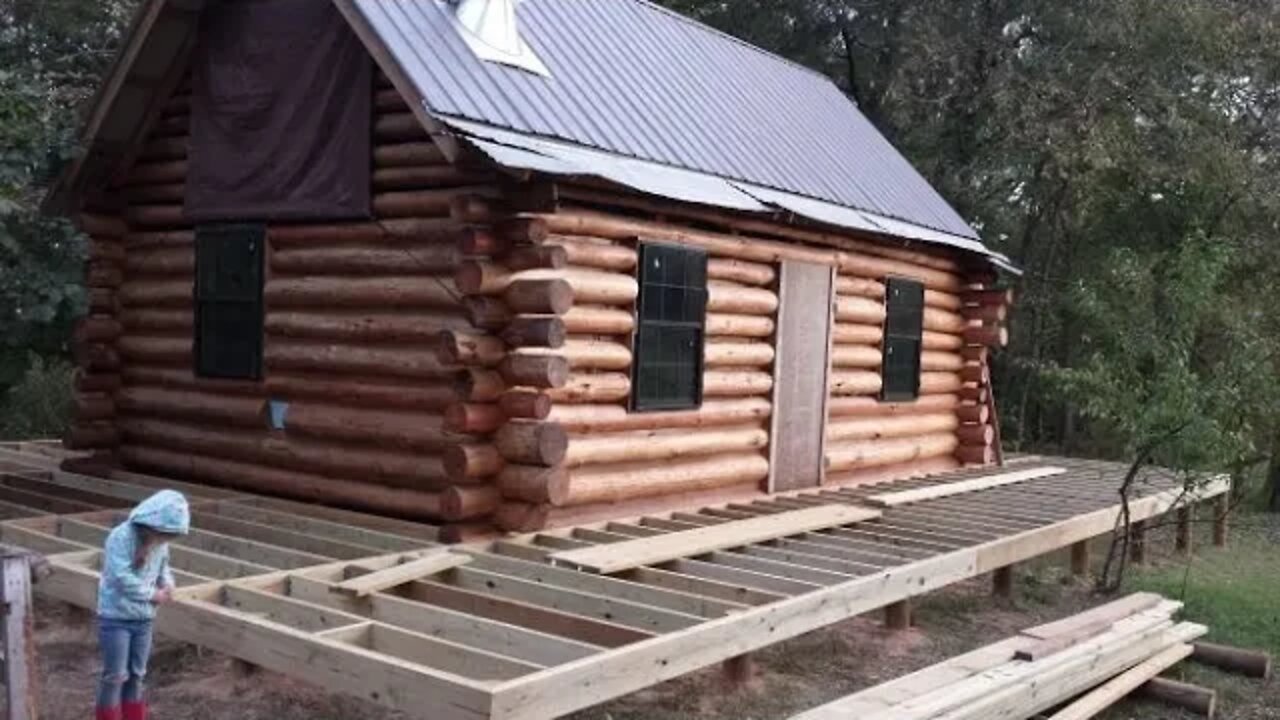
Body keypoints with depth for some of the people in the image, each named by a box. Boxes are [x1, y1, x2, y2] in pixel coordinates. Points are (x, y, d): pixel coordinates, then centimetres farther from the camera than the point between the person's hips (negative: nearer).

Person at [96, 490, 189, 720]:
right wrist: (153, 595, -16)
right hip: (116, 617, -6)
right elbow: (122, 579, -26)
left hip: (144, 618, 6)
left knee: (136, 676, 15)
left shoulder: (160, 543, -2)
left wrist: (168, 585, -7)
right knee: (115, 677, 0)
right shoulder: (121, 537, -22)